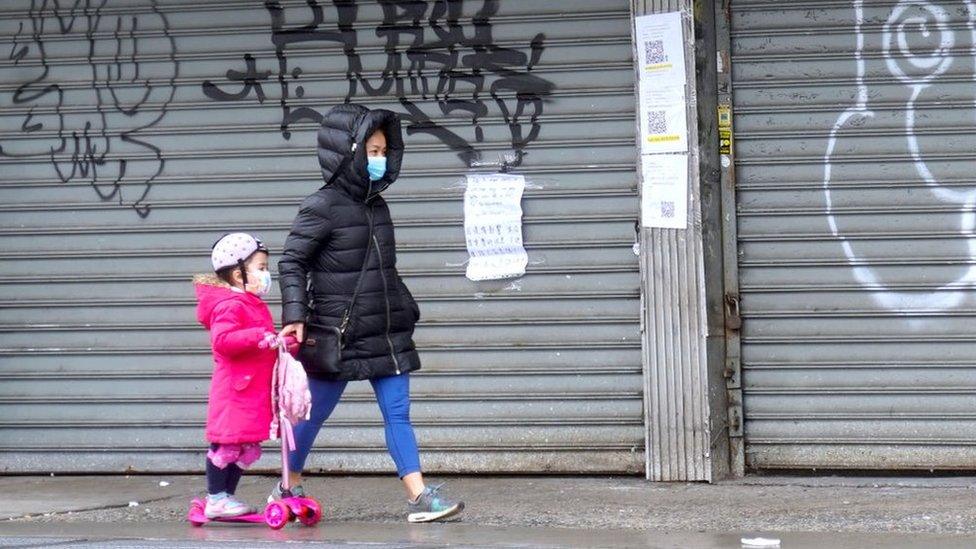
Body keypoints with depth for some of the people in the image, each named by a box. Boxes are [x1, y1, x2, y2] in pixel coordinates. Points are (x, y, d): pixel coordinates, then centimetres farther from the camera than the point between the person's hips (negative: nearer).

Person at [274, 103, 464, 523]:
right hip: (338, 335, -6)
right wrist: (295, 316, -21)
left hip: (386, 333, 6)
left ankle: (419, 497, -6)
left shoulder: (376, 206, 11)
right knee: (316, 412, 5)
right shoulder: (322, 207, -11)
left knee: (397, 413, 0)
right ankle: (289, 486, 23)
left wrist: (407, 311, 24)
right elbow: (291, 262, -12)